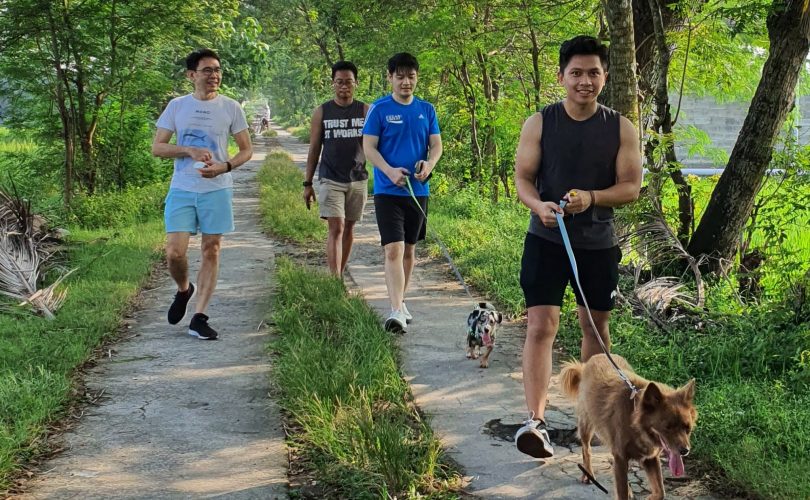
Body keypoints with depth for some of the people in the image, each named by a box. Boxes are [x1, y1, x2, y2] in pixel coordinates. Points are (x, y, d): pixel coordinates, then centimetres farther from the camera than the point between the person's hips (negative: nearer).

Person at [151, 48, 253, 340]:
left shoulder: (231, 108, 3)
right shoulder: (177, 106, 4)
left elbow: (246, 150, 6)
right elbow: (157, 148, 3)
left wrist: (225, 166, -14)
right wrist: (190, 151, -13)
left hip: (217, 189, 0)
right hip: (182, 189, 0)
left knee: (211, 252, 1)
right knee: (175, 252, -8)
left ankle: (199, 318, 7)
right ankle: (183, 290, 24)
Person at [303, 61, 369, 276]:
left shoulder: (365, 111, 2)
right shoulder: (321, 112, 1)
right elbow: (314, 149, 6)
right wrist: (307, 183, 4)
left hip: (358, 180, 2)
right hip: (331, 181, -2)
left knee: (348, 228, 11)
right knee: (335, 229, -11)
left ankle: (340, 274, 24)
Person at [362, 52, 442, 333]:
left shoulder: (426, 110, 8)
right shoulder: (379, 109, -3)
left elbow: (437, 144, 7)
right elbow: (369, 147, -6)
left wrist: (429, 164, -15)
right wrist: (390, 171, -22)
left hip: (418, 190, 4)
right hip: (388, 191, -4)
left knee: (409, 250, 14)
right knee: (393, 250, -14)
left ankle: (400, 301, 28)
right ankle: (396, 311, -20)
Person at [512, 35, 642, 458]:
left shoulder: (621, 128, -1)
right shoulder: (539, 123, -3)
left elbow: (631, 186, -5)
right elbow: (522, 177, -4)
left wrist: (591, 197, -24)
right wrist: (539, 205, -26)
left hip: (598, 244, 2)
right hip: (546, 239, -2)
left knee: (596, 325, 16)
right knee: (541, 325, -12)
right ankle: (536, 421, -16)